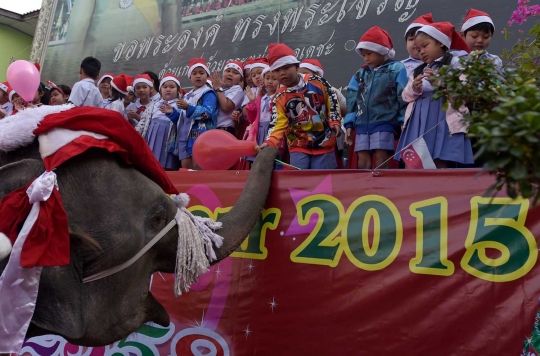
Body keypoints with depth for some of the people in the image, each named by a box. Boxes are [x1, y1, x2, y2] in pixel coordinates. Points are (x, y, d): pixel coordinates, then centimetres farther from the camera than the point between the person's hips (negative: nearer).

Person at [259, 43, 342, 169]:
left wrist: (335, 122, -7)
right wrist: (270, 142, -28)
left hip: (324, 143, 0)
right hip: (298, 146, 0)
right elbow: (278, 124, -12)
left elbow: (332, 101, 5)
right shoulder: (279, 98, -4)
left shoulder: (316, 82, -4)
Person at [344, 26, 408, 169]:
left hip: (384, 123, -5)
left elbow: (403, 97, -3)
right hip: (362, 124, 5)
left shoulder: (396, 69, 1)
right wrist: (349, 124, 9)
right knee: (363, 160, 3)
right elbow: (352, 100, 15)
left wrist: (403, 122, -7)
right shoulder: (360, 74, 15)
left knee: (381, 159, -6)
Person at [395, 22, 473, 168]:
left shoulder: (454, 62, 4)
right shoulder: (419, 70, 23)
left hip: (443, 120, -6)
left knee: (441, 163, -10)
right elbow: (406, 96, 18)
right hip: (419, 121, 6)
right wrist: (414, 89, -4)